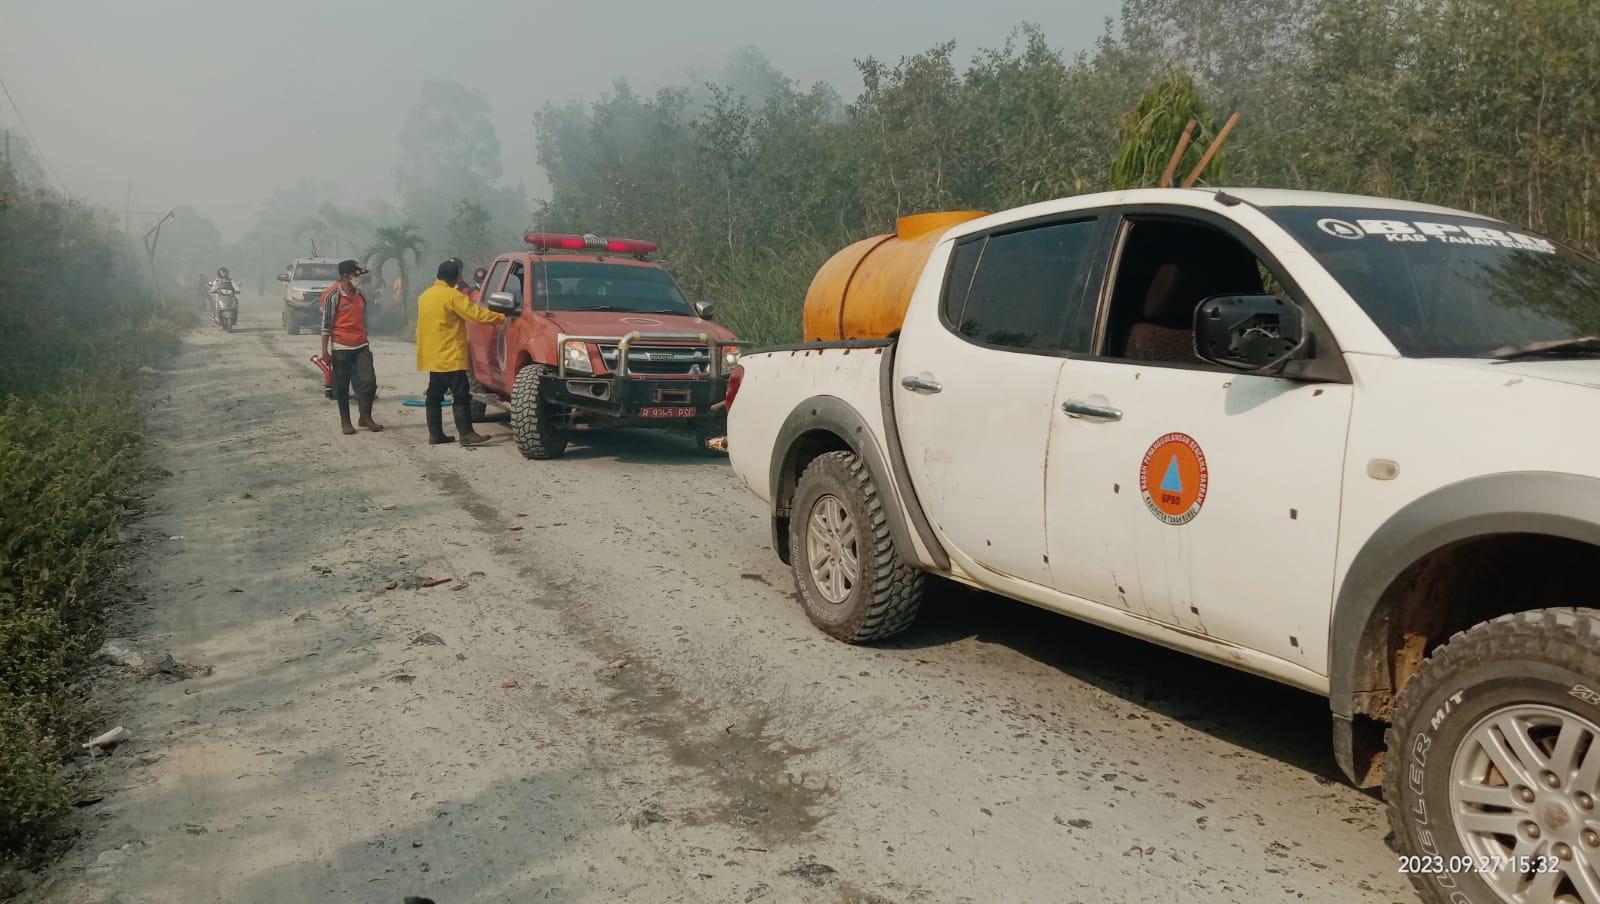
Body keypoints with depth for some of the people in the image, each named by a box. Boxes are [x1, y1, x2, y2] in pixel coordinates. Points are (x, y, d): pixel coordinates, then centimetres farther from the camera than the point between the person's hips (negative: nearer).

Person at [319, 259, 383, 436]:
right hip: (341, 348, -5)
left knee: (369, 382, -2)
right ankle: (345, 422, 14)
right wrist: (324, 351, -11)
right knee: (342, 387, 4)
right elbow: (326, 324, -8)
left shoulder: (360, 295, 10)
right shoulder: (333, 295, -9)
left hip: (362, 346, 5)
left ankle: (365, 417, 12)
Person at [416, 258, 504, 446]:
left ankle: (435, 434, 12)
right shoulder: (452, 295, -13)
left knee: (435, 395, 10)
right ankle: (467, 434, -10)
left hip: (432, 357, 9)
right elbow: (475, 313, -16)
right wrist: (501, 317, -9)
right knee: (461, 395, -8)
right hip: (450, 357, -9)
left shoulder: (425, 295, 14)